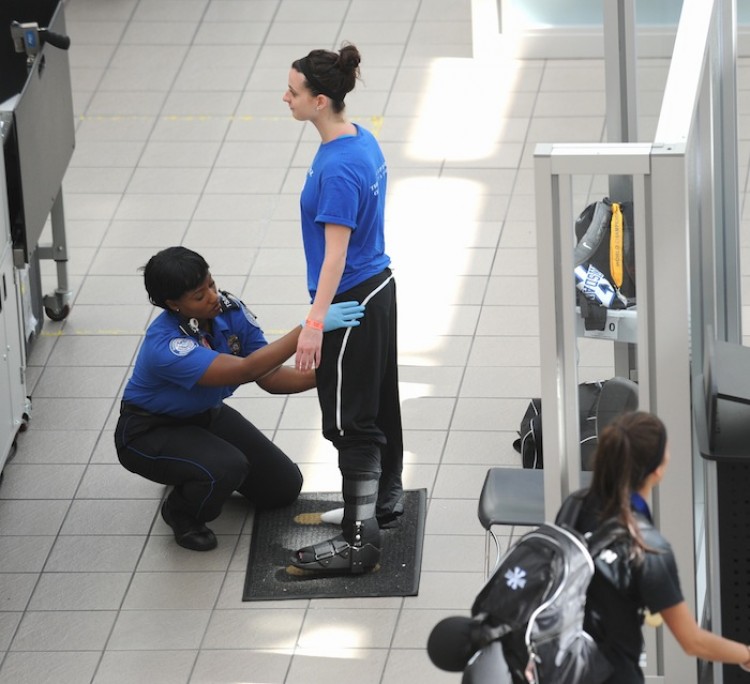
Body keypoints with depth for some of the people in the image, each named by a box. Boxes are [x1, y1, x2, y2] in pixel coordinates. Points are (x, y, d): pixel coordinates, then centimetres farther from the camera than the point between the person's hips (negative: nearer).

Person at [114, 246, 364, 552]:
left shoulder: (229, 311, -17)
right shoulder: (165, 346, -38)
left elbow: (270, 378, -12)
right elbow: (247, 370, -45)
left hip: (205, 416, 7)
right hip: (150, 432, -7)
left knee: (283, 486, 6)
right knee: (228, 468, -34)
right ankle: (181, 513, -1)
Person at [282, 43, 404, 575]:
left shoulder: (338, 168, -27)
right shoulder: (362, 140, 2)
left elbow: (336, 253, -26)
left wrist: (315, 325, -24)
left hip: (350, 302, -9)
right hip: (379, 287, 9)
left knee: (352, 422, -3)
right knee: (380, 402, 22)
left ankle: (360, 540, 0)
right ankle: (387, 502, 38)